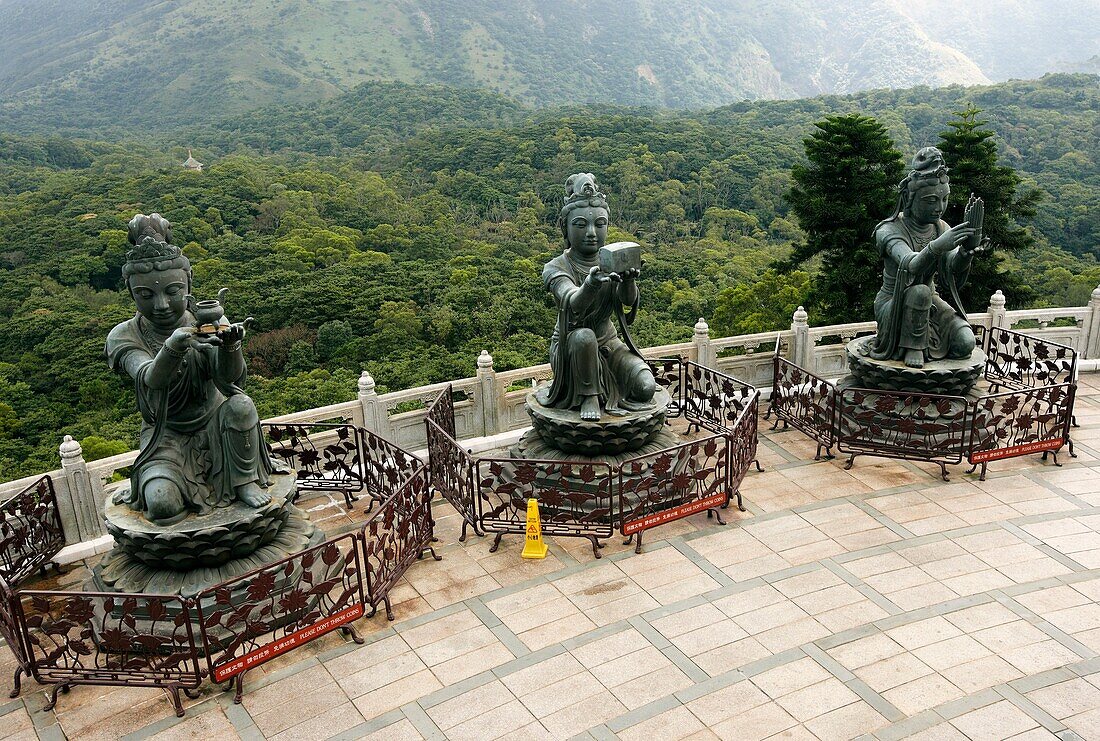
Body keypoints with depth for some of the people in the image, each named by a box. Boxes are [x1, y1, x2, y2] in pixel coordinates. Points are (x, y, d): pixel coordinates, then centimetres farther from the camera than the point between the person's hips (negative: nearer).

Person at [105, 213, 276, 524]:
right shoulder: (124, 336, -13)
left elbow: (230, 379, -28)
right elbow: (150, 379, -35)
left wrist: (230, 346, -51)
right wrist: (173, 346, -57)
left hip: (212, 423, 1)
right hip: (165, 436, -1)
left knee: (240, 405, -32)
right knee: (163, 505, -26)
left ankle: (246, 482, -8)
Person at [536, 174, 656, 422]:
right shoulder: (556, 268, -11)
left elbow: (628, 315, -20)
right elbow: (572, 304, -34)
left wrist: (629, 280, -42)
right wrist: (592, 283, -57)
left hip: (608, 344, 4)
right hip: (570, 349, -3)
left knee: (646, 389, -19)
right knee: (583, 336, -37)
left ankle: (604, 386, 9)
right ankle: (589, 397, -17)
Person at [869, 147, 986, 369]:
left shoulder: (941, 228, 0)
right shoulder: (889, 230, -19)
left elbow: (954, 268, -19)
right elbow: (911, 266, -39)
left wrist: (969, 245, -41)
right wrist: (936, 247, -60)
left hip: (928, 303, 5)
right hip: (893, 306, -5)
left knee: (965, 344, -16)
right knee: (919, 291, -37)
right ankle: (913, 347, -19)